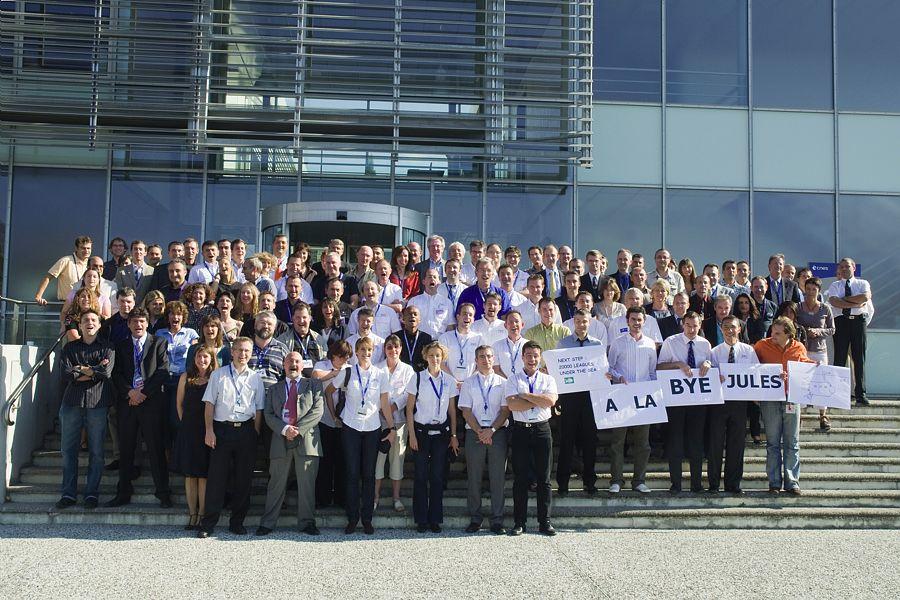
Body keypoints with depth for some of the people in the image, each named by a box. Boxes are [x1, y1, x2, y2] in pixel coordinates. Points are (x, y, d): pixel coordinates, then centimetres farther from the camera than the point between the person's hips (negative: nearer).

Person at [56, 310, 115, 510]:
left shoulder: (107, 348, 8)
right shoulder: (70, 347, 14)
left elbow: (106, 372, -8)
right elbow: (65, 374, -2)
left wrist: (81, 369, -2)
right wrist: (93, 371, -7)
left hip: (97, 403, -2)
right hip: (72, 402, 2)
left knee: (96, 452, 0)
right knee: (68, 449, 2)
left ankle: (92, 494, 7)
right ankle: (68, 493, 9)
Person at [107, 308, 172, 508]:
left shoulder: (158, 343, 7)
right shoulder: (121, 347, 16)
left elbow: (163, 371, -2)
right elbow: (116, 374, 8)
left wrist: (144, 392, -10)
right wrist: (130, 392, -9)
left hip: (152, 402, -3)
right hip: (127, 402, 3)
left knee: (156, 449, -4)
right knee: (125, 449, 5)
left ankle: (163, 494, 1)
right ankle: (123, 493, 12)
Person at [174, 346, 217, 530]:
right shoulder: (186, 377, 8)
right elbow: (179, 403, 15)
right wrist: (184, 423, 11)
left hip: (208, 430, -3)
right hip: (188, 430, 3)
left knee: (203, 474, -1)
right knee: (189, 474, 5)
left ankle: (202, 515, 5)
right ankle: (192, 514, 12)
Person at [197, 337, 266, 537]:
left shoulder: (255, 378, 9)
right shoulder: (218, 375, 6)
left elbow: (259, 409, 9)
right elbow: (209, 404, 3)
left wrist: (255, 435, 2)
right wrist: (209, 430, -5)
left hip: (246, 431, 2)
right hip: (222, 429, -2)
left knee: (243, 478, 5)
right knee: (216, 477, -2)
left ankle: (237, 522, 16)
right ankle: (208, 524, 4)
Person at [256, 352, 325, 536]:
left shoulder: (313, 385, 12)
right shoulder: (274, 389, 18)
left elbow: (317, 410, -1)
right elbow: (268, 415, 7)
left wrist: (298, 429, -11)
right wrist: (284, 429, -11)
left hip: (306, 439, -1)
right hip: (280, 440, 1)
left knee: (307, 484, 1)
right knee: (276, 484, 3)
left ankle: (307, 523, 10)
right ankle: (267, 523, 8)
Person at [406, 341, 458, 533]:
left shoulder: (449, 381, 5)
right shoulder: (417, 378, -2)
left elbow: (452, 410, 9)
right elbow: (409, 409, -1)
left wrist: (454, 435, 6)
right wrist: (412, 435, -6)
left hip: (441, 431, 2)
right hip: (421, 431, -2)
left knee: (438, 476, 3)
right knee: (421, 476, 1)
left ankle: (435, 519, 13)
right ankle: (421, 519, 10)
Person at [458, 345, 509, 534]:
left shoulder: (503, 382, 8)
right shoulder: (468, 383, 9)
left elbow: (505, 410, 2)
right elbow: (466, 412, 4)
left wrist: (491, 430, -11)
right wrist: (479, 431, -9)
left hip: (498, 432, 0)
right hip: (474, 432, 1)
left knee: (498, 477, 0)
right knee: (474, 477, 2)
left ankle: (497, 521, 5)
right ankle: (475, 519, 10)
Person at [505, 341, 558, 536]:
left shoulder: (548, 380, 10)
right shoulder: (513, 380, 6)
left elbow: (550, 401, -10)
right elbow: (512, 404, -10)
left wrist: (525, 395, -8)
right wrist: (538, 401, -10)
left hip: (542, 430, 1)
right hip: (521, 430, -1)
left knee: (544, 478, 4)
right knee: (520, 478, 2)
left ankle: (545, 522, 11)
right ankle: (519, 522, 9)